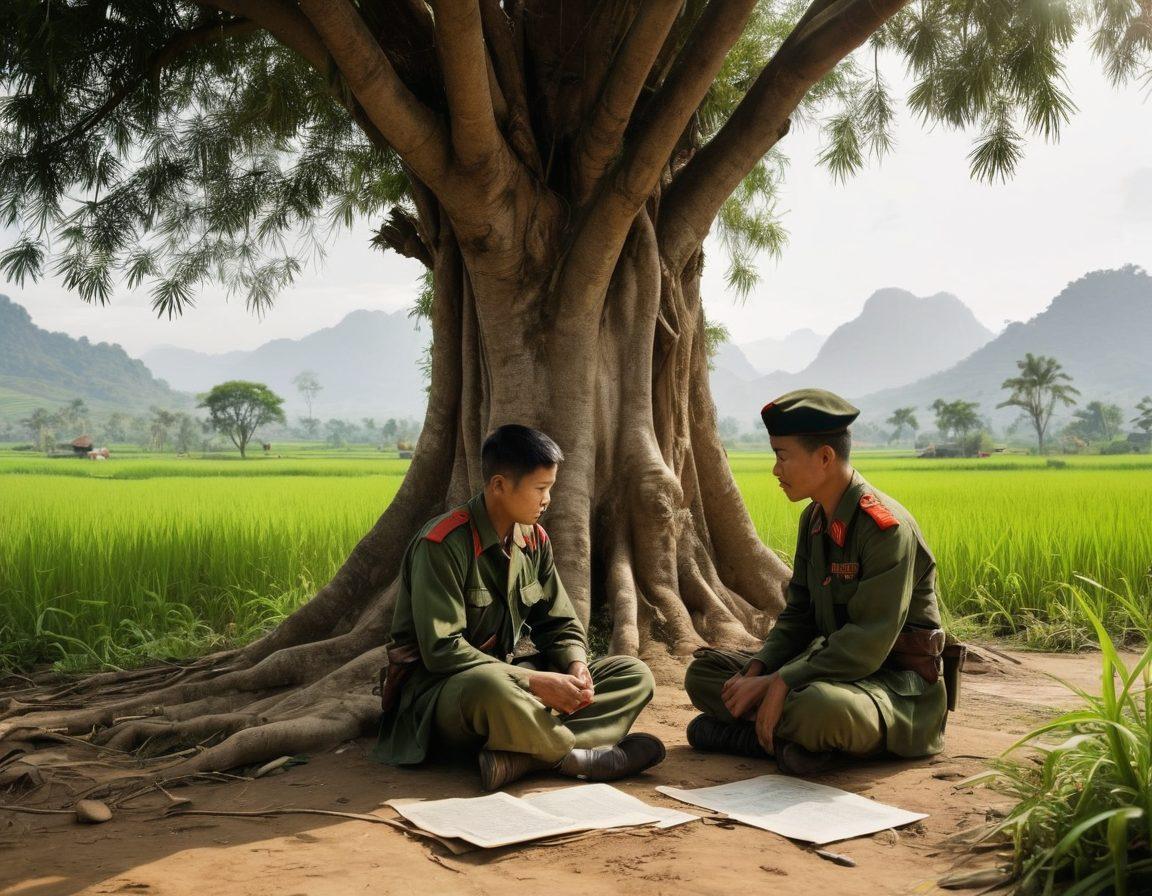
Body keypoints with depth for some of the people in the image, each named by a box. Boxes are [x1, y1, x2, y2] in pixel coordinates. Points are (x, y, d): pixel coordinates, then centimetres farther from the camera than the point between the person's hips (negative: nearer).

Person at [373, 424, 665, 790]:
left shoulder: (534, 540, 6)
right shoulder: (443, 544, -17)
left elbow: (562, 624, 11)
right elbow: (441, 649, -23)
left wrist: (576, 666, -12)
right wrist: (535, 682, -26)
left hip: (512, 678, 8)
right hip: (441, 689, -8)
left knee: (634, 675, -7)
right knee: (491, 685, -44)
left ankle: (520, 756, -30)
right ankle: (580, 757, -18)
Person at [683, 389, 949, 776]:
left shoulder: (885, 526, -21)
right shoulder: (814, 519, 7)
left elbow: (869, 644, -26)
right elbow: (798, 614, 9)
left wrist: (780, 681, -27)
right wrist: (758, 668, -9)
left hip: (898, 680, -9)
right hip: (833, 663, 9)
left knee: (819, 708, -43)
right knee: (702, 672, 2)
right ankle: (787, 738, -16)